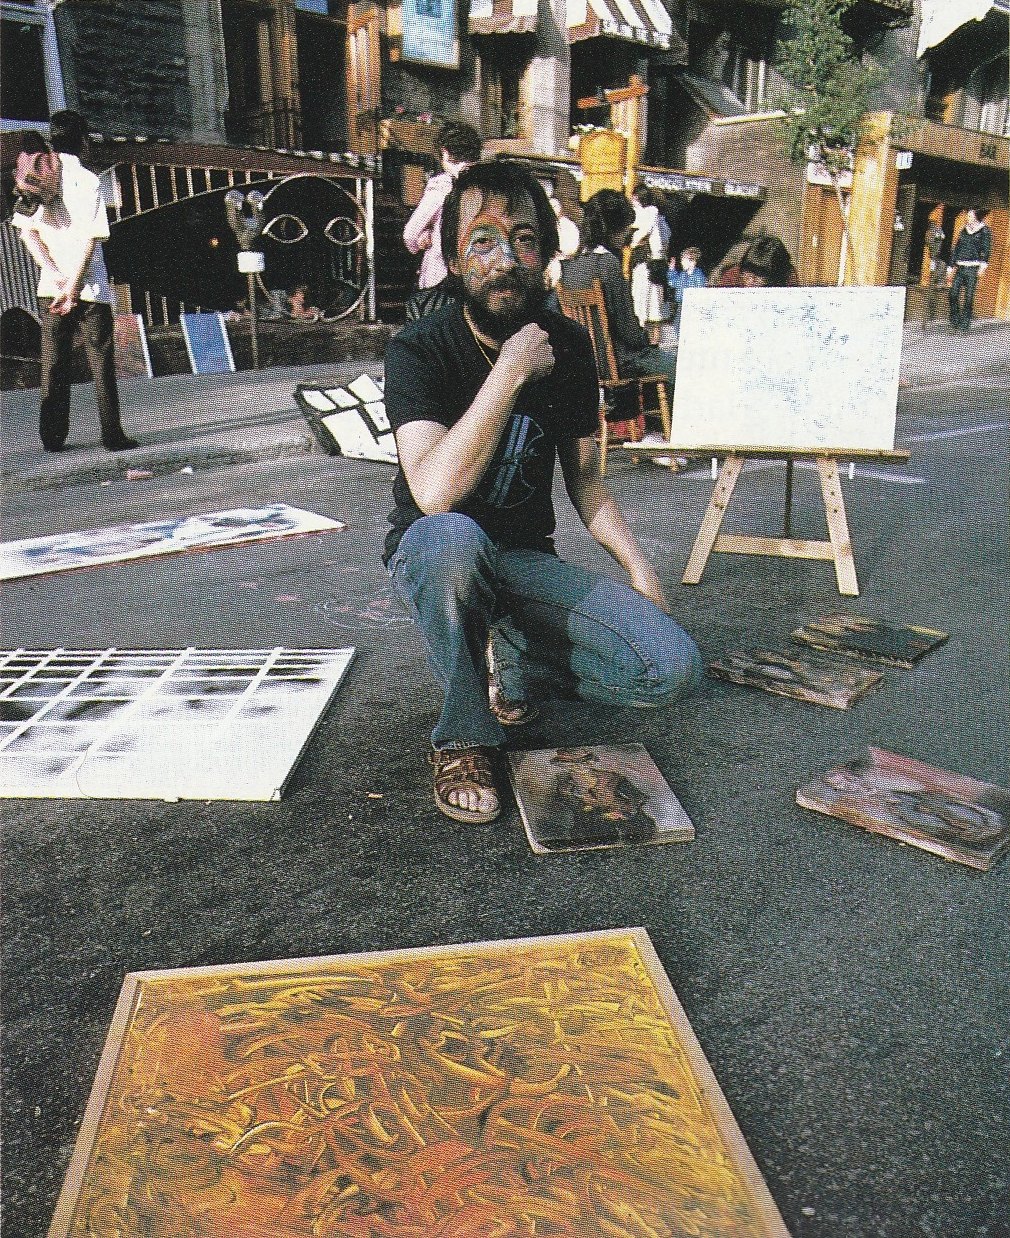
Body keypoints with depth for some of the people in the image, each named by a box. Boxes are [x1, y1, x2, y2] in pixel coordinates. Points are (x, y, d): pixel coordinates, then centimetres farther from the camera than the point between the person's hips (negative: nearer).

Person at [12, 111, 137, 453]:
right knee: (101, 363, 1)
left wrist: (53, 272, -6)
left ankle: (53, 436, 10)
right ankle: (112, 434, 0)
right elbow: (89, 239, -13)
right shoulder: (87, 179, -6)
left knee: (53, 363, 8)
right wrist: (73, 287, -11)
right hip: (89, 287, -4)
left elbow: (26, 230, 0)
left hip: (50, 287, 5)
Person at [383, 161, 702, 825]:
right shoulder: (420, 349, -16)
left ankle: (514, 666, 9)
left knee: (673, 668, -16)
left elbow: (584, 477, 10)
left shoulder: (569, 345, -2)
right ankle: (463, 740, -18)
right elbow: (434, 493, -33)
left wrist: (639, 565, -2)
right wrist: (511, 372, -31)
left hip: (529, 560, 4)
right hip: (431, 556, -3)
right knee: (453, 538, -42)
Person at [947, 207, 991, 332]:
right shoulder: (964, 230, 16)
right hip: (960, 268, 5)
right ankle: (955, 322, 8)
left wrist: (983, 264, -21)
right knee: (953, 294, -4)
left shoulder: (985, 230, 1)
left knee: (968, 297, -4)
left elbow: (986, 250, -7)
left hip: (973, 268, -5)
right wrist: (951, 266, 16)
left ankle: (965, 324, 2)